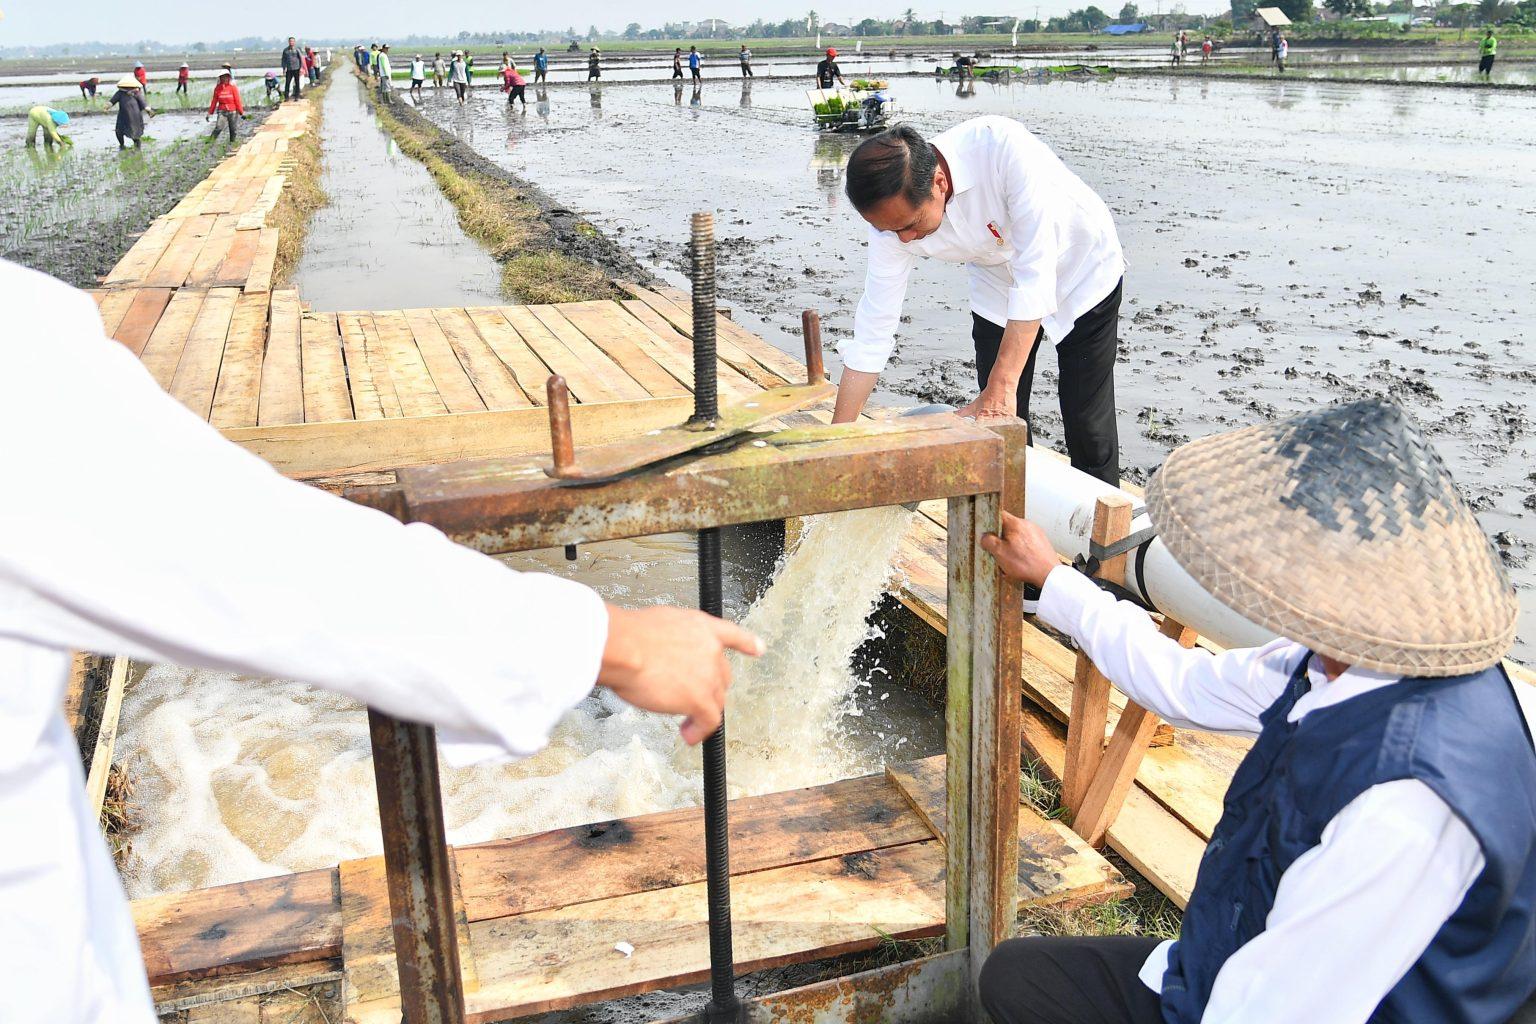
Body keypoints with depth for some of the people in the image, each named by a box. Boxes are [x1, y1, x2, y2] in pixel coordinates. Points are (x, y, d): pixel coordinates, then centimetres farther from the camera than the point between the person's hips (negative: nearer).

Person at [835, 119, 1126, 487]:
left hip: (1081, 271, -4)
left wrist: (1002, 386, -45)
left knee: (1089, 431, -2)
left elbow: (1036, 272, -40)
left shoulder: (1003, 146, -39)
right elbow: (872, 332, -17)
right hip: (999, 288, 4)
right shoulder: (893, 216, -23)